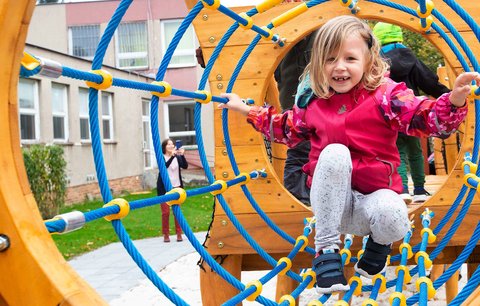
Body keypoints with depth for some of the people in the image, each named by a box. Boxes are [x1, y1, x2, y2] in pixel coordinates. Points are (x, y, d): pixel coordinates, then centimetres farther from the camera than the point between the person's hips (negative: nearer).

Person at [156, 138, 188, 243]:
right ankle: (166, 234, 10)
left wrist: (182, 155, -24)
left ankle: (179, 233, 10)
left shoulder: (177, 157, 5)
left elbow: (185, 166, -10)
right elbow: (164, 166, -23)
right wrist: (172, 156, -34)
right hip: (164, 188, -2)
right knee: (165, 212, -1)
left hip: (176, 187, 2)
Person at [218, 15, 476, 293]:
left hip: (374, 195, -1)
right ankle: (327, 250, -22)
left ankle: (380, 242, 7)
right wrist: (247, 110, 23)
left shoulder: (384, 93, -6)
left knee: (392, 218, -38)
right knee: (334, 152, -32)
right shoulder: (313, 100, 4)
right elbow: (289, 130, 23)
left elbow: (424, 117, -18)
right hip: (331, 200, 2)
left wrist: (454, 101, -39)